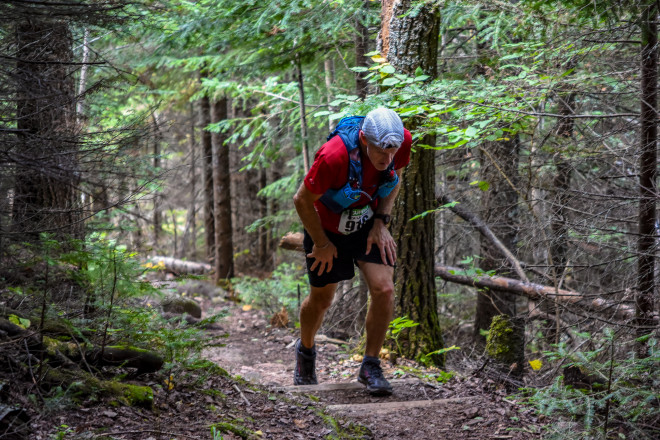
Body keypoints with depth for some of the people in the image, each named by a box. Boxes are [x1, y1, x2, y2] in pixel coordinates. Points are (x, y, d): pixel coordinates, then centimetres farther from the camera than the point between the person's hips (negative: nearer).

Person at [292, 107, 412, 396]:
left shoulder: (402, 140, -23)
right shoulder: (334, 156, -38)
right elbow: (302, 201, -23)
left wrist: (381, 222, -8)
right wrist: (322, 244, -12)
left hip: (368, 225, 3)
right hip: (327, 227, -3)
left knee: (384, 290, -16)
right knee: (321, 300, 13)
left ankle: (370, 366, 2)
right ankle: (305, 350, 45)